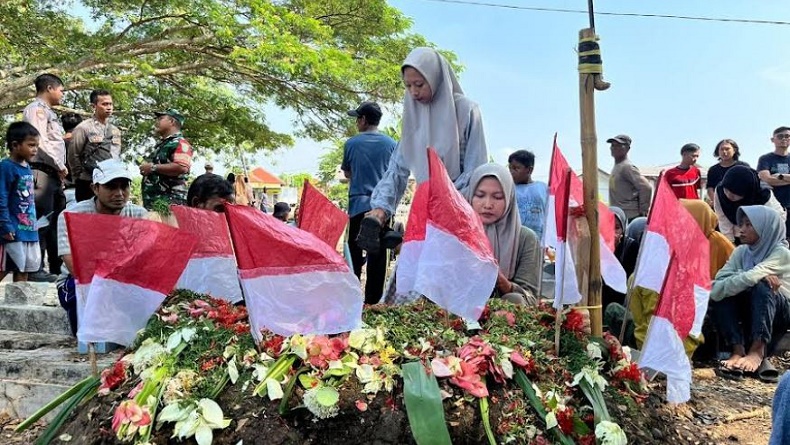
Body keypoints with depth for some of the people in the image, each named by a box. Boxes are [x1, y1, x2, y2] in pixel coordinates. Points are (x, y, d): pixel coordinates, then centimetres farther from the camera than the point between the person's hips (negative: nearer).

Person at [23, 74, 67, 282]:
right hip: (42, 171, -10)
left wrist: (60, 170, 11)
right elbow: (40, 141, -15)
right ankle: (36, 269, -6)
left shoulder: (49, 112, 24)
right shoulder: (36, 109, -4)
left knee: (58, 220, 10)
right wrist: (60, 166, -10)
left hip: (54, 174, 10)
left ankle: (57, 267, 16)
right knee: (42, 220, -10)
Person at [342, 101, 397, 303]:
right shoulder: (391, 144, 3)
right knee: (378, 254, 4)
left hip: (358, 203, -1)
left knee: (354, 251, 8)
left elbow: (347, 174, 12)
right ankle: (372, 300, 7)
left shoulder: (351, 143, 0)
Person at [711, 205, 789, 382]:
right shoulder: (741, 251, 1)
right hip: (751, 311, 5)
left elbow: (749, 278, -31)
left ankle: (758, 351, -36)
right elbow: (715, 289, -12)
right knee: (720, 296, -22)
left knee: (761, 286, -33)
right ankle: (738, 350, -32)